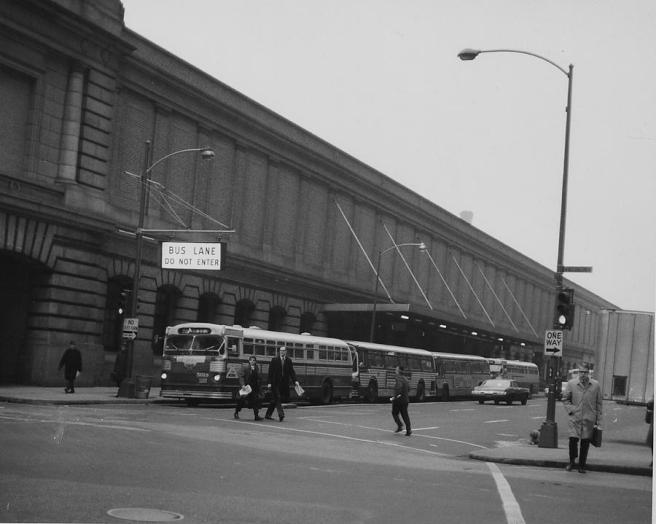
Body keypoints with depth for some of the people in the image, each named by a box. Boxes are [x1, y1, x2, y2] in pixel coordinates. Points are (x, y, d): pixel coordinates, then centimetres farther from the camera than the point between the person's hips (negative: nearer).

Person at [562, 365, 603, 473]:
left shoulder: (595, 385, 4)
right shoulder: (571, 384, 3)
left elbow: (599, 403, 9)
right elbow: (565, 400, 11)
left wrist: (598, 421, 6)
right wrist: (570, 410, -5)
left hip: (589, 419, 1)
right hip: (575, 418, -1)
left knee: (585, 442, 2)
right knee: (573, 440, -9)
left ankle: (582, 466, 15)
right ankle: (572, 462, 14)